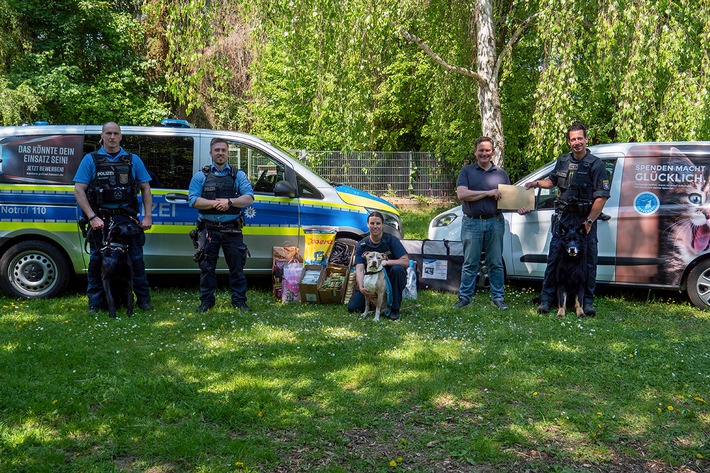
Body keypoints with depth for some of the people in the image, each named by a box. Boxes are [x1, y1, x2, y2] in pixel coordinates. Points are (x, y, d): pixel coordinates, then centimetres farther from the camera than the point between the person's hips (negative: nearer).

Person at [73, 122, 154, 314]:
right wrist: (92, 217, -11)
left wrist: (147, 217, 1)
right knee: (97, 261, 5)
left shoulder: (133, 160, 10)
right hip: (100, 220, -1)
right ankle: (95, 303, 15)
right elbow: (79, 190, -1)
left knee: (136, 259, 2)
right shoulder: (90, 160, 5)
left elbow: (145, 189, 11)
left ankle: (143, 300, 13)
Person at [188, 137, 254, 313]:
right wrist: (216, 203, -16)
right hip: (209, 230, 0)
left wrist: (230, 202, -18)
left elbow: (249, 198, -3)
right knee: (207, 267, 6)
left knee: (237, 267, 4)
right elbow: (193, 200, -5)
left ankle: (239, 301, 15)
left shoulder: (238, 175, 8)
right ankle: (206, 301, 17)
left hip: (232, 230, 0)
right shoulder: (201, 176, 7)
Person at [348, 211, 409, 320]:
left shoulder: (391, 240, -9)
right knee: (352, 307, -15)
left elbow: (406, 262, -16)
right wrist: (361, 288, -32)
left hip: (391, 280, -2)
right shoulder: (362, 245, -4)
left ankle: (394, 309, -21)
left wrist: (386, 262, -28)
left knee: (397, 269, -35)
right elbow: (359, 269, -14)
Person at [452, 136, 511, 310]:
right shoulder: (467, 171, 5)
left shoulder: (501, 173, 14)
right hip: (472, 222, -2)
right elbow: (461, 194, -9)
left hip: (495, 222, 2)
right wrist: (488, 193, -12)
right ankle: (465, 297, 11)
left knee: (496, 263, 6)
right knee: (470, 263, 3)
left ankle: (498, 297, 13)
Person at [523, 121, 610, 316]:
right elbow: (552, 180, 27)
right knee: (554, 258, 0)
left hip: (586, 219, -3)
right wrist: (537, 183, 7)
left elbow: (601, 197, -10)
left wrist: (589, 221, -16)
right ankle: (546, 299, 8)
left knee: (588, 261, 3)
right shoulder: (563, 161, 8)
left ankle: (587, 301, 13)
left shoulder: (596, 165, -6)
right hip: (563, 217, 3)